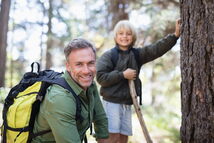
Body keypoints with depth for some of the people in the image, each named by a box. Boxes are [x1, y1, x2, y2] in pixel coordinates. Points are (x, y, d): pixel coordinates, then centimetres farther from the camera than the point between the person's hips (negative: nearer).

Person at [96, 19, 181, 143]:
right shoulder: (109, 55, -4)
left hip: (127, 104, 5)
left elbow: (157, 49, -5)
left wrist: (175, 35, -16)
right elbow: (101, 77, -12)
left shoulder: (137, 54, 8)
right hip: (112, 102, -5)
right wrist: (123, 75, -15)